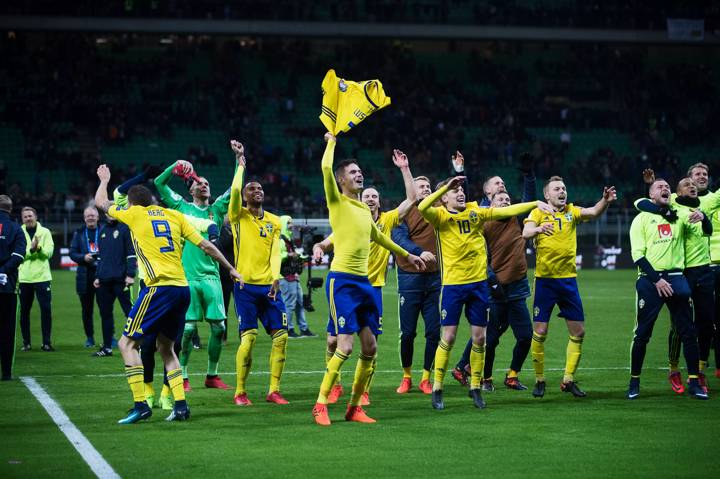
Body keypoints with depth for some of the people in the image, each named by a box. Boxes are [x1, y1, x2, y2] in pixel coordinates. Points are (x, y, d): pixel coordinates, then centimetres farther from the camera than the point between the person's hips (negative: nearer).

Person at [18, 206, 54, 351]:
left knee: (46, 309, -4)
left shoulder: (45, 232, 4)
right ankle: (26, 342, 15)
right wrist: (31, 250, -23)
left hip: (42, 277, -1)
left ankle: (46, 342, 3)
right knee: (24, 311, 5)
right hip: (24, 278, 1)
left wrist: (39, 248, -25)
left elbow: (49, 252, -6)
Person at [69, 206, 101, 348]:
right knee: (86, 309, 7)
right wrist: (84, 257, -11)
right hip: (85, 276, 2)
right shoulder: (79, 233, 10)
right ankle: (89, 337, 17)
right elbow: (72, 253, 6)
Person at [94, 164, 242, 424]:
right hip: (183, 288, 6)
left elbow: (101, 203, 21)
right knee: (166, 346, 18)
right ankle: (180, 405, 7)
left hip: (159, 287, -6)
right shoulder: (174, 215, 15)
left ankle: (140, 404, -9)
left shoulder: (134, 214, 3)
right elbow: (205, 245, 12)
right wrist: (231, 269, 22)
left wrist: (104, 180, 40)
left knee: (127, 343, 1)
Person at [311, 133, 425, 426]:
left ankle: (354, 407, 15)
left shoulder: (365, 210, 18)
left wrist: (406, 254, 43)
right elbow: (326, 167, -17)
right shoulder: (337, 202, -2)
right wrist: (331, 142, -2)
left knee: (370, 348, 5)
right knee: (345, 346, -15)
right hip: (342, 280, -7)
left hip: (364, 282, 7)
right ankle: (321, 405, -5)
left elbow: (378, 236, 35)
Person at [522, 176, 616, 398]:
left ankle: (568, 380, 15)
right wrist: (539, 228, -42)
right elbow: (525, 233, -20)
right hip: (545, 280, -4)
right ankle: (539, 380, 11)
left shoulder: (572, 211, 7)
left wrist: (606, 201, -32)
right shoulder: (538, 212, -2)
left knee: (578, 332, 3)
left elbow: (593, 212, -11)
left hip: (568, 279, 4)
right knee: (539, 332, -4)